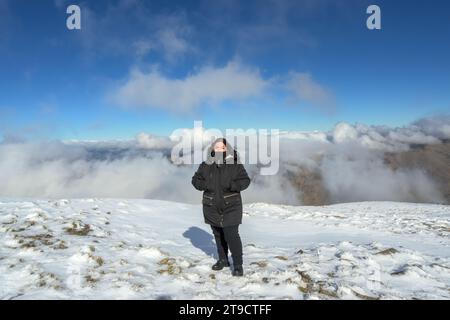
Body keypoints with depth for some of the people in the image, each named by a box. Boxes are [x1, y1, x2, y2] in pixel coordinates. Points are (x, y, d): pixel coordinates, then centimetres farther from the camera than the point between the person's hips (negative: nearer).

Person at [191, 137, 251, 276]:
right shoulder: (205, 165, 0)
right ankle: (223, 260, 35)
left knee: (232, 236, -7)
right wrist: (205, 185, -13)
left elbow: (245, 180, -5)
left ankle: (238, 265, 8)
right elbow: (196, 180, 7)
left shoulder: (235, 164, -6)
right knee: (218, 236, 16)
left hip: (231, 207, -3)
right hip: (212, 208, 4)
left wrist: (232, 185, -23)